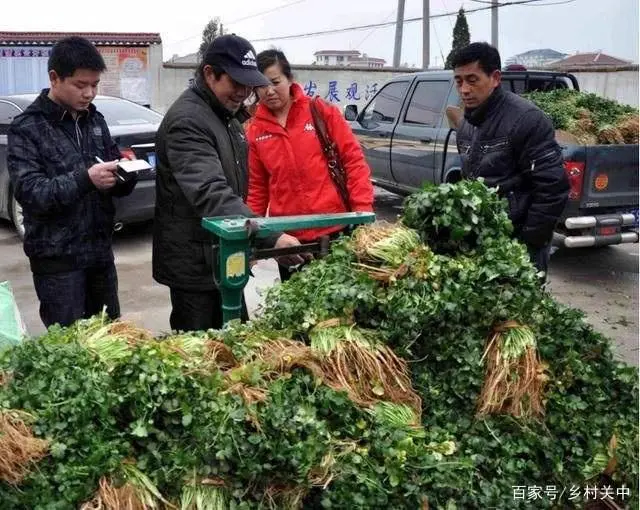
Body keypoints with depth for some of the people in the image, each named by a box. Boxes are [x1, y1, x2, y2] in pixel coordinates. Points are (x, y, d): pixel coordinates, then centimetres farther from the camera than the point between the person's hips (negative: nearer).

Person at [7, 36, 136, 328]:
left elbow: (117, 186, 11)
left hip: (100, 250, 6)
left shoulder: (95, 120, 9)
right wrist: (85, 179, -30)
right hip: (57, 258, -5)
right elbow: (28, 191, -18)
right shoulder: (27, 128, -8)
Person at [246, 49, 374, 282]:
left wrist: (363, 209, -9)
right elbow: (256, 187, 11)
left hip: (335, 229, -2)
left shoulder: (322, 111, -2)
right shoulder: (255, 131, 5)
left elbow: (353, 159, -1)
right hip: (287, 237, 2)